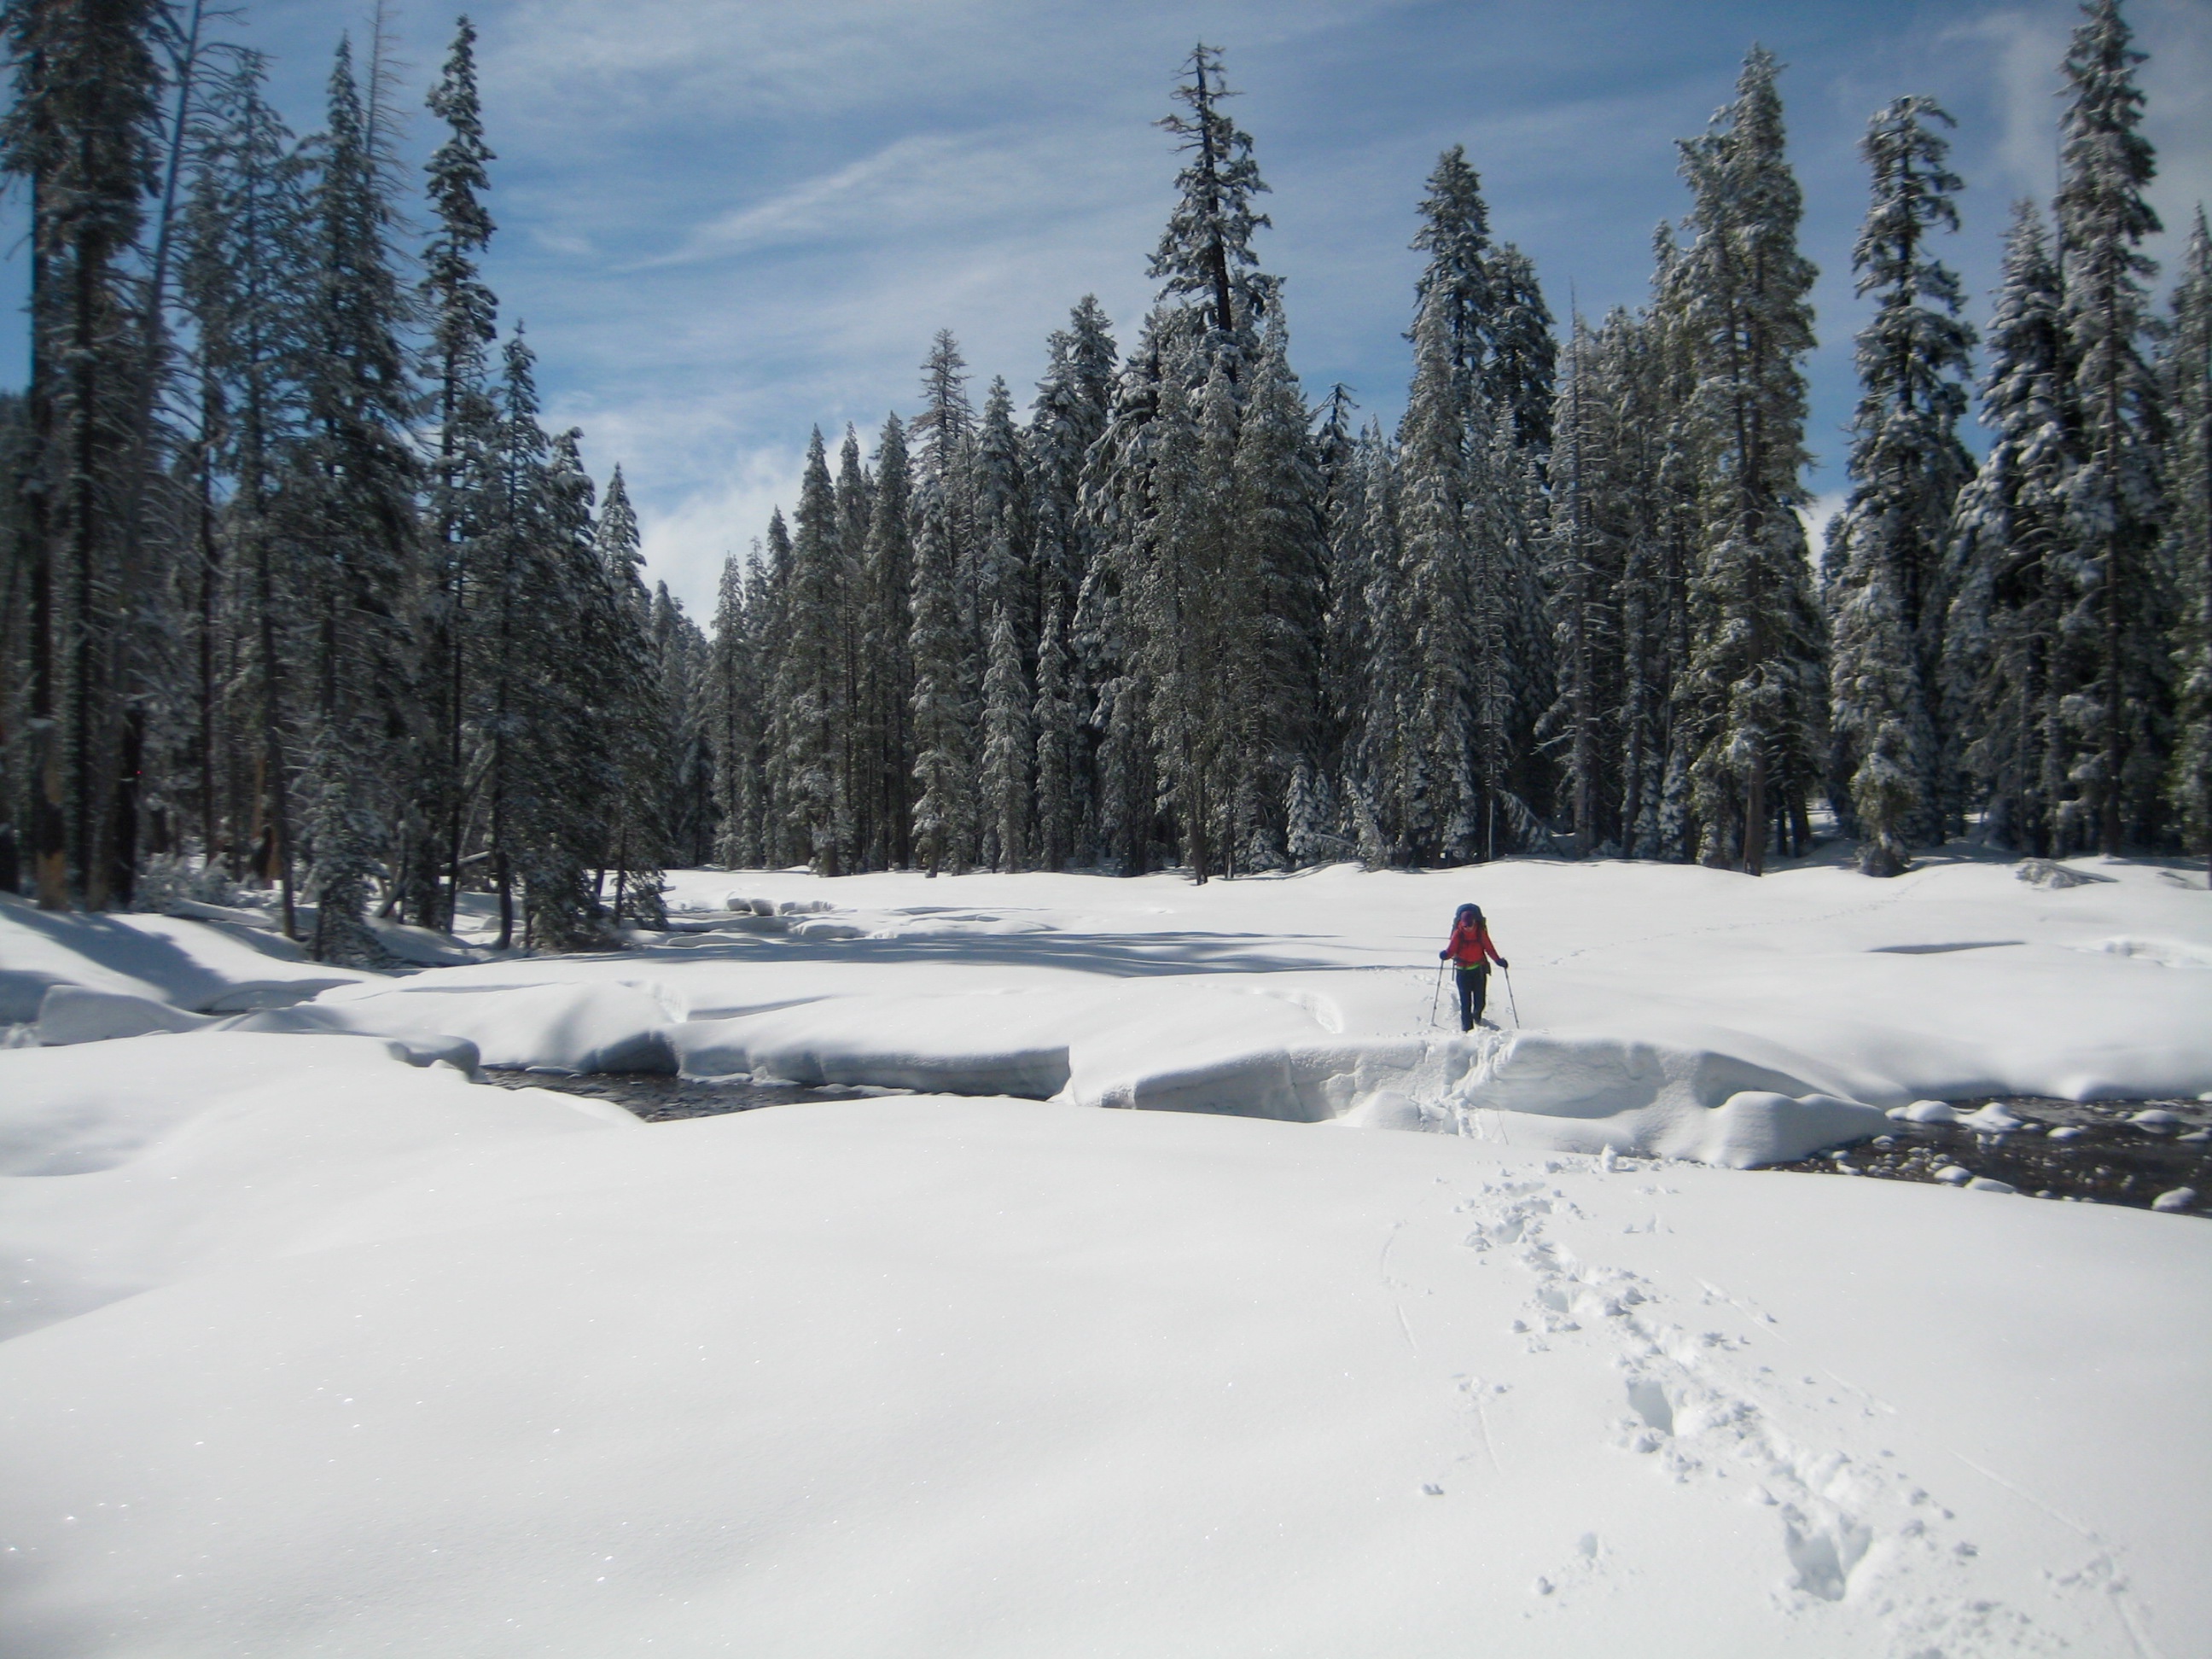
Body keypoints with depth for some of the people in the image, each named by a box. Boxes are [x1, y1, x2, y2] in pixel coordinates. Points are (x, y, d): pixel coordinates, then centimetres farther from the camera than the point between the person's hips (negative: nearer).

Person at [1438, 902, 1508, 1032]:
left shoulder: (1481, 932, -6)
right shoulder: (1458, 933, -9)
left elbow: (1489, 948, -1)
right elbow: (1452, 949, -9)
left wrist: (1498, 960, -13)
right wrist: (1445, 955, -30)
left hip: (1479, 969, 1)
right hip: (1463, 970, -1)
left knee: (1480, 1000, 6)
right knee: (1465, 1000, -8)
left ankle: (1476, 1016, 38)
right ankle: (1466, 1026, -1)